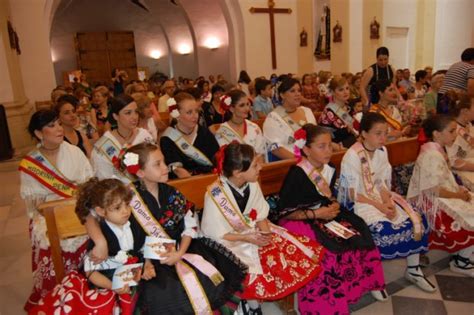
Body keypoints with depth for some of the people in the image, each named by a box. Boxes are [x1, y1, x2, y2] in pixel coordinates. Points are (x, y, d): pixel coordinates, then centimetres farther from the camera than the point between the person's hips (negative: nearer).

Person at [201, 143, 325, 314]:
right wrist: (246, 238, -21)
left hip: (255, 233, 6)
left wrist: (265, 233, -17)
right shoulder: (215, 195, -23)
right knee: (256, 275, -26)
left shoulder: (252, 184, -7)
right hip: (231, 244, -5)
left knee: (294, 252, -7)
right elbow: (213, 234, -16)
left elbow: (261, 215, 3)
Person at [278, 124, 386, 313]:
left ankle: (367, 283, 15)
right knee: (329, 250, -29)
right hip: (299, 222, -7)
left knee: (358, 237, -10)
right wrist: (316, 214, -20)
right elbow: (284, 212, -17)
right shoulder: (296, 174, -19)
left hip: (325, 218, 7)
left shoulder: (329, 170, 3)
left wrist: (334, 206, -4)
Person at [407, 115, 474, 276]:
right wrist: (457, 195, -12)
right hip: (434, 204, -10)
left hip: (441, 198, 10)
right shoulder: (432, 155, -22)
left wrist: (458, 190, 1)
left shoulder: (436, 151, 9)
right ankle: (461, 262, 9)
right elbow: (434, 190, -24)